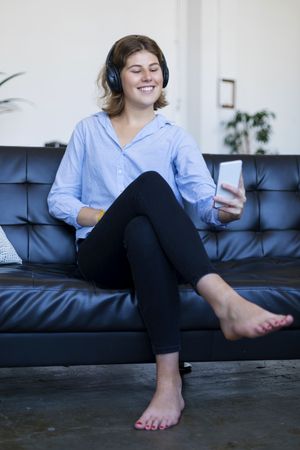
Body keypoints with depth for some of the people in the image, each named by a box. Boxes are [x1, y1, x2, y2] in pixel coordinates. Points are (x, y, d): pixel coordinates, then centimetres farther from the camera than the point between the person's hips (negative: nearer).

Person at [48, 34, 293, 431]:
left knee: (142, 231, -40)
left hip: (148, 251, 1)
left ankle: (169, 383, -47)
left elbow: (205, 200, -4)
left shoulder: (176, 138, 12)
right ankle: (225, 301, -49)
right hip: (100, 255, 0)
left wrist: (226, 211, -30)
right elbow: (59, 199, 11)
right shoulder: (89, 130, 15)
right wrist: (107, 216, -8)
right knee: (149, 183, -33)